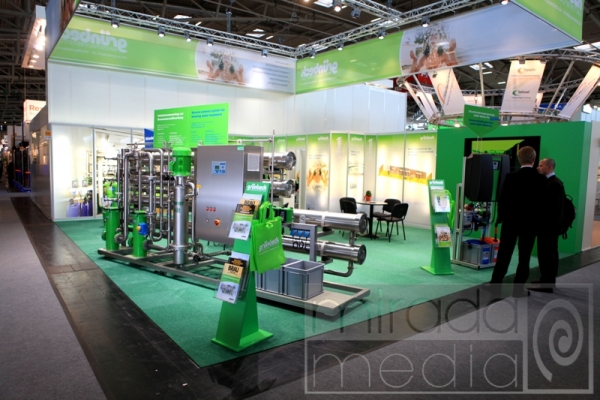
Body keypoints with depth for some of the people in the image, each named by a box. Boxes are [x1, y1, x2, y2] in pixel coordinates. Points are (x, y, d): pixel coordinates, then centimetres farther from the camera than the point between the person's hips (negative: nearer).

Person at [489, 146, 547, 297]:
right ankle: (518, 288, 11)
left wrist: (501, 217, 8)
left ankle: (495, 284, 11)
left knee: (504, 255, 7)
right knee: (524, 257, 7)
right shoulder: (541, 180, -5)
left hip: (511, 221, 0)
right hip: (531, 223, 0)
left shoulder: (510, 177, -8)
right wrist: (538, 220, 12)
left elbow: (501, 199, -5)